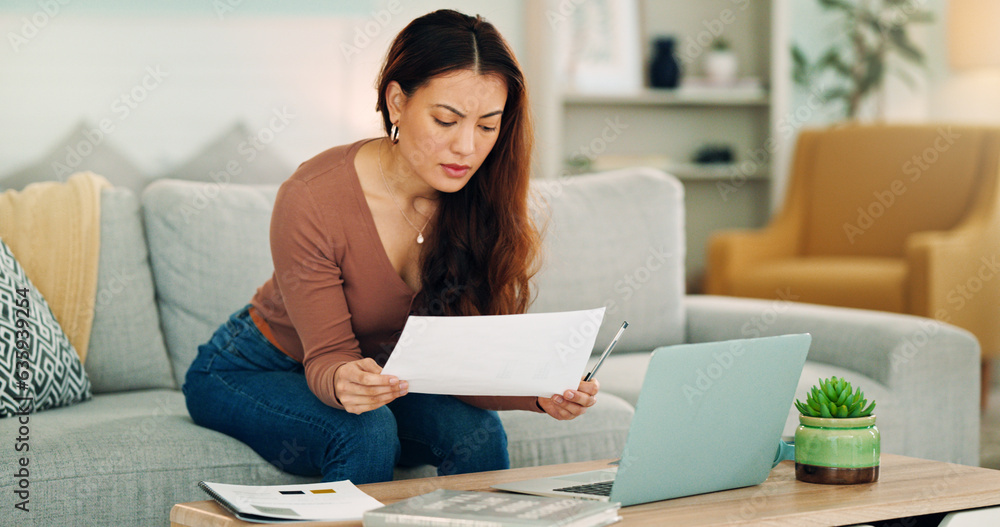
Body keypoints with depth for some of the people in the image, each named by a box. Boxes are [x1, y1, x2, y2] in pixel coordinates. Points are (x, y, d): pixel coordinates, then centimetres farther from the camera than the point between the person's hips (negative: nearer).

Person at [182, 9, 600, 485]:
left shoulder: (486, 204, -17)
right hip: (250, 372, -3)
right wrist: (343, 382, -49)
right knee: (366, 431, -32)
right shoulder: (312, 199, -28)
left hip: (386, 375, 4)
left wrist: (541, 394, -40)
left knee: (476, 430, -24)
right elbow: (328, 356, -24)